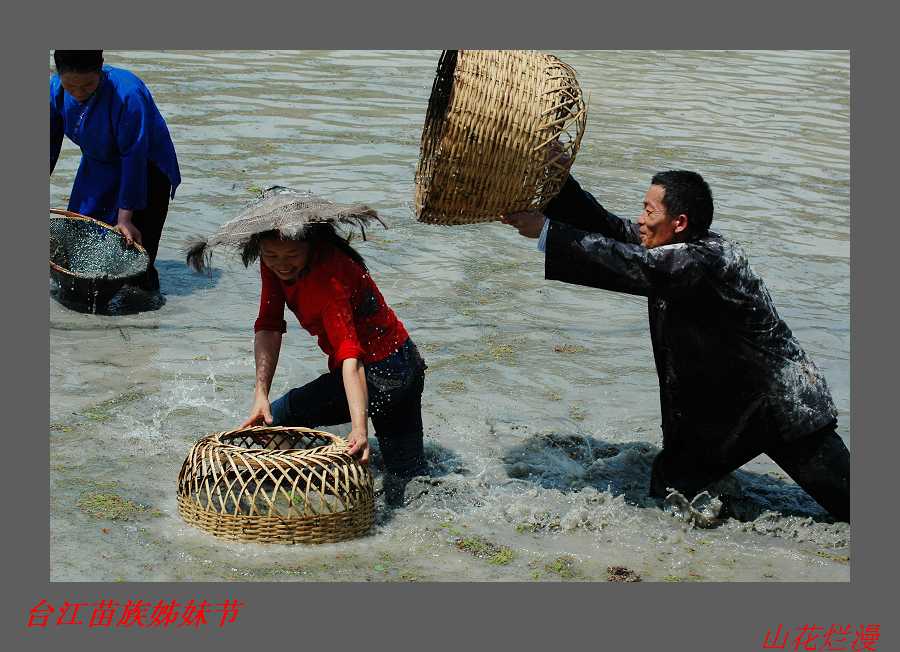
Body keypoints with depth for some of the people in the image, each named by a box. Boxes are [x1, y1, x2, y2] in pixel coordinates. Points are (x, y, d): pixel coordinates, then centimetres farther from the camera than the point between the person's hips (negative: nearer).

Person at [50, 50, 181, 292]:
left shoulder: (127, 94, -36)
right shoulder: (56, 90, -18)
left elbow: (134, 157, -31)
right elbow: (50, 144, -5)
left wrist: (125, 217, -29)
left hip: (146, 169, -6)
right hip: (98, 167, 6)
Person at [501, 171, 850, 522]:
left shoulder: (710, 259, -27)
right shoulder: (672, 249, 1)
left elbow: (634, 266, -37)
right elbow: (607, 226, 4)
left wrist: (546, 231, -35)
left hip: (783, 410, -8)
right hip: (720, 413, 9)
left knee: (848, 507, -3)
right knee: (666, 487, 5)